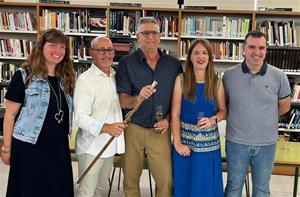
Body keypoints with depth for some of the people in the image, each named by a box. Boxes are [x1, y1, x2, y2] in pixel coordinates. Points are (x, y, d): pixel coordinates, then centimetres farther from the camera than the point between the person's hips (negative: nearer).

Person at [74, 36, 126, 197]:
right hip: (91, 147, -7)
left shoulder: (115, 76, 9)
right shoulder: (85, 80, -14)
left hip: (110, 145, 7)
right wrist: (105, 127, -36)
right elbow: (81, 116, -21)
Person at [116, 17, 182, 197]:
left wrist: (168, 119, -5)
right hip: (132, 128, -1)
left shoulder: (174, 64, 3)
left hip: (160, 130, 1)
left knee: (167, 181, 1)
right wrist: (137, 99, -29)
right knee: (130, 180, 11)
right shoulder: (126, 64, -4)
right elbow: (122, 100, -9)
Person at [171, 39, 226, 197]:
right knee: (184, 184, 10)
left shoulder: (217, 82, 0)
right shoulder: (181, 80, -6)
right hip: (186, 140, -1)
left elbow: (223, 111, 8)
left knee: (208, 184, 10)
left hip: (209, 142, 1)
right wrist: (177, 142, -11)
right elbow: (175, 114, -6)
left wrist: (213, 120, -14)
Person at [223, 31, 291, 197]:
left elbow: (284, 106, 6)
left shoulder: (278, 76, -8)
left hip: (266, 143, 1)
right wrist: (239, 117, -1)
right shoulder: (229, 75, -7)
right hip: (237, 142, 0)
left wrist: (264, 117, 9)